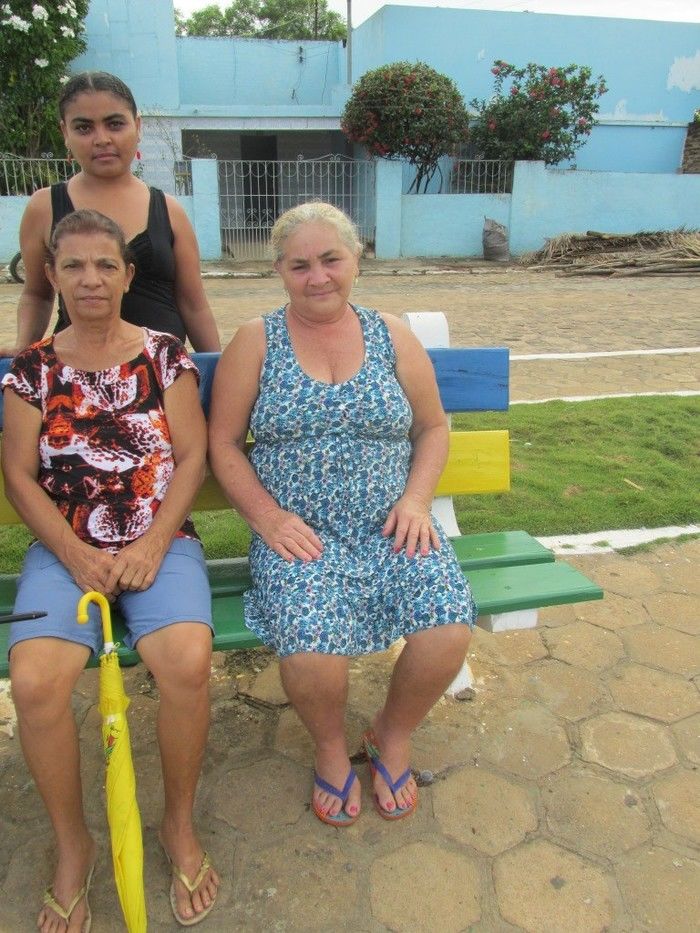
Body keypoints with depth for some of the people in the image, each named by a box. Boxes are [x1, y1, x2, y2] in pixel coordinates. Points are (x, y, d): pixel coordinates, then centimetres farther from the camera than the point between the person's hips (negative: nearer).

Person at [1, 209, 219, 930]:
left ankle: (179, 825, 2)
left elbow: (192, 456, 1)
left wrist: (151, 547, -11)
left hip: (160, 543, -1)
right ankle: (72, 846, 5)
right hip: (64, 551, 1)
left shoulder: (164, 354, 7)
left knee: (187, 663, -28)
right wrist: (77, 556, -9)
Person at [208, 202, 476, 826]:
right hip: (298, 533, -2)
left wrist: (416, 498, -4)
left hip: (390, 528, 2)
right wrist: (267, 515, -11)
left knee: (449, 632, -21)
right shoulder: (256, 342, 3)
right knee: (311, 652, -28)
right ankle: (331, 747, 12)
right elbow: (222, 444, 3)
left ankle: (394, 735, 15)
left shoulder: (393, 336, 9)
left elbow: (433, 428, 13)